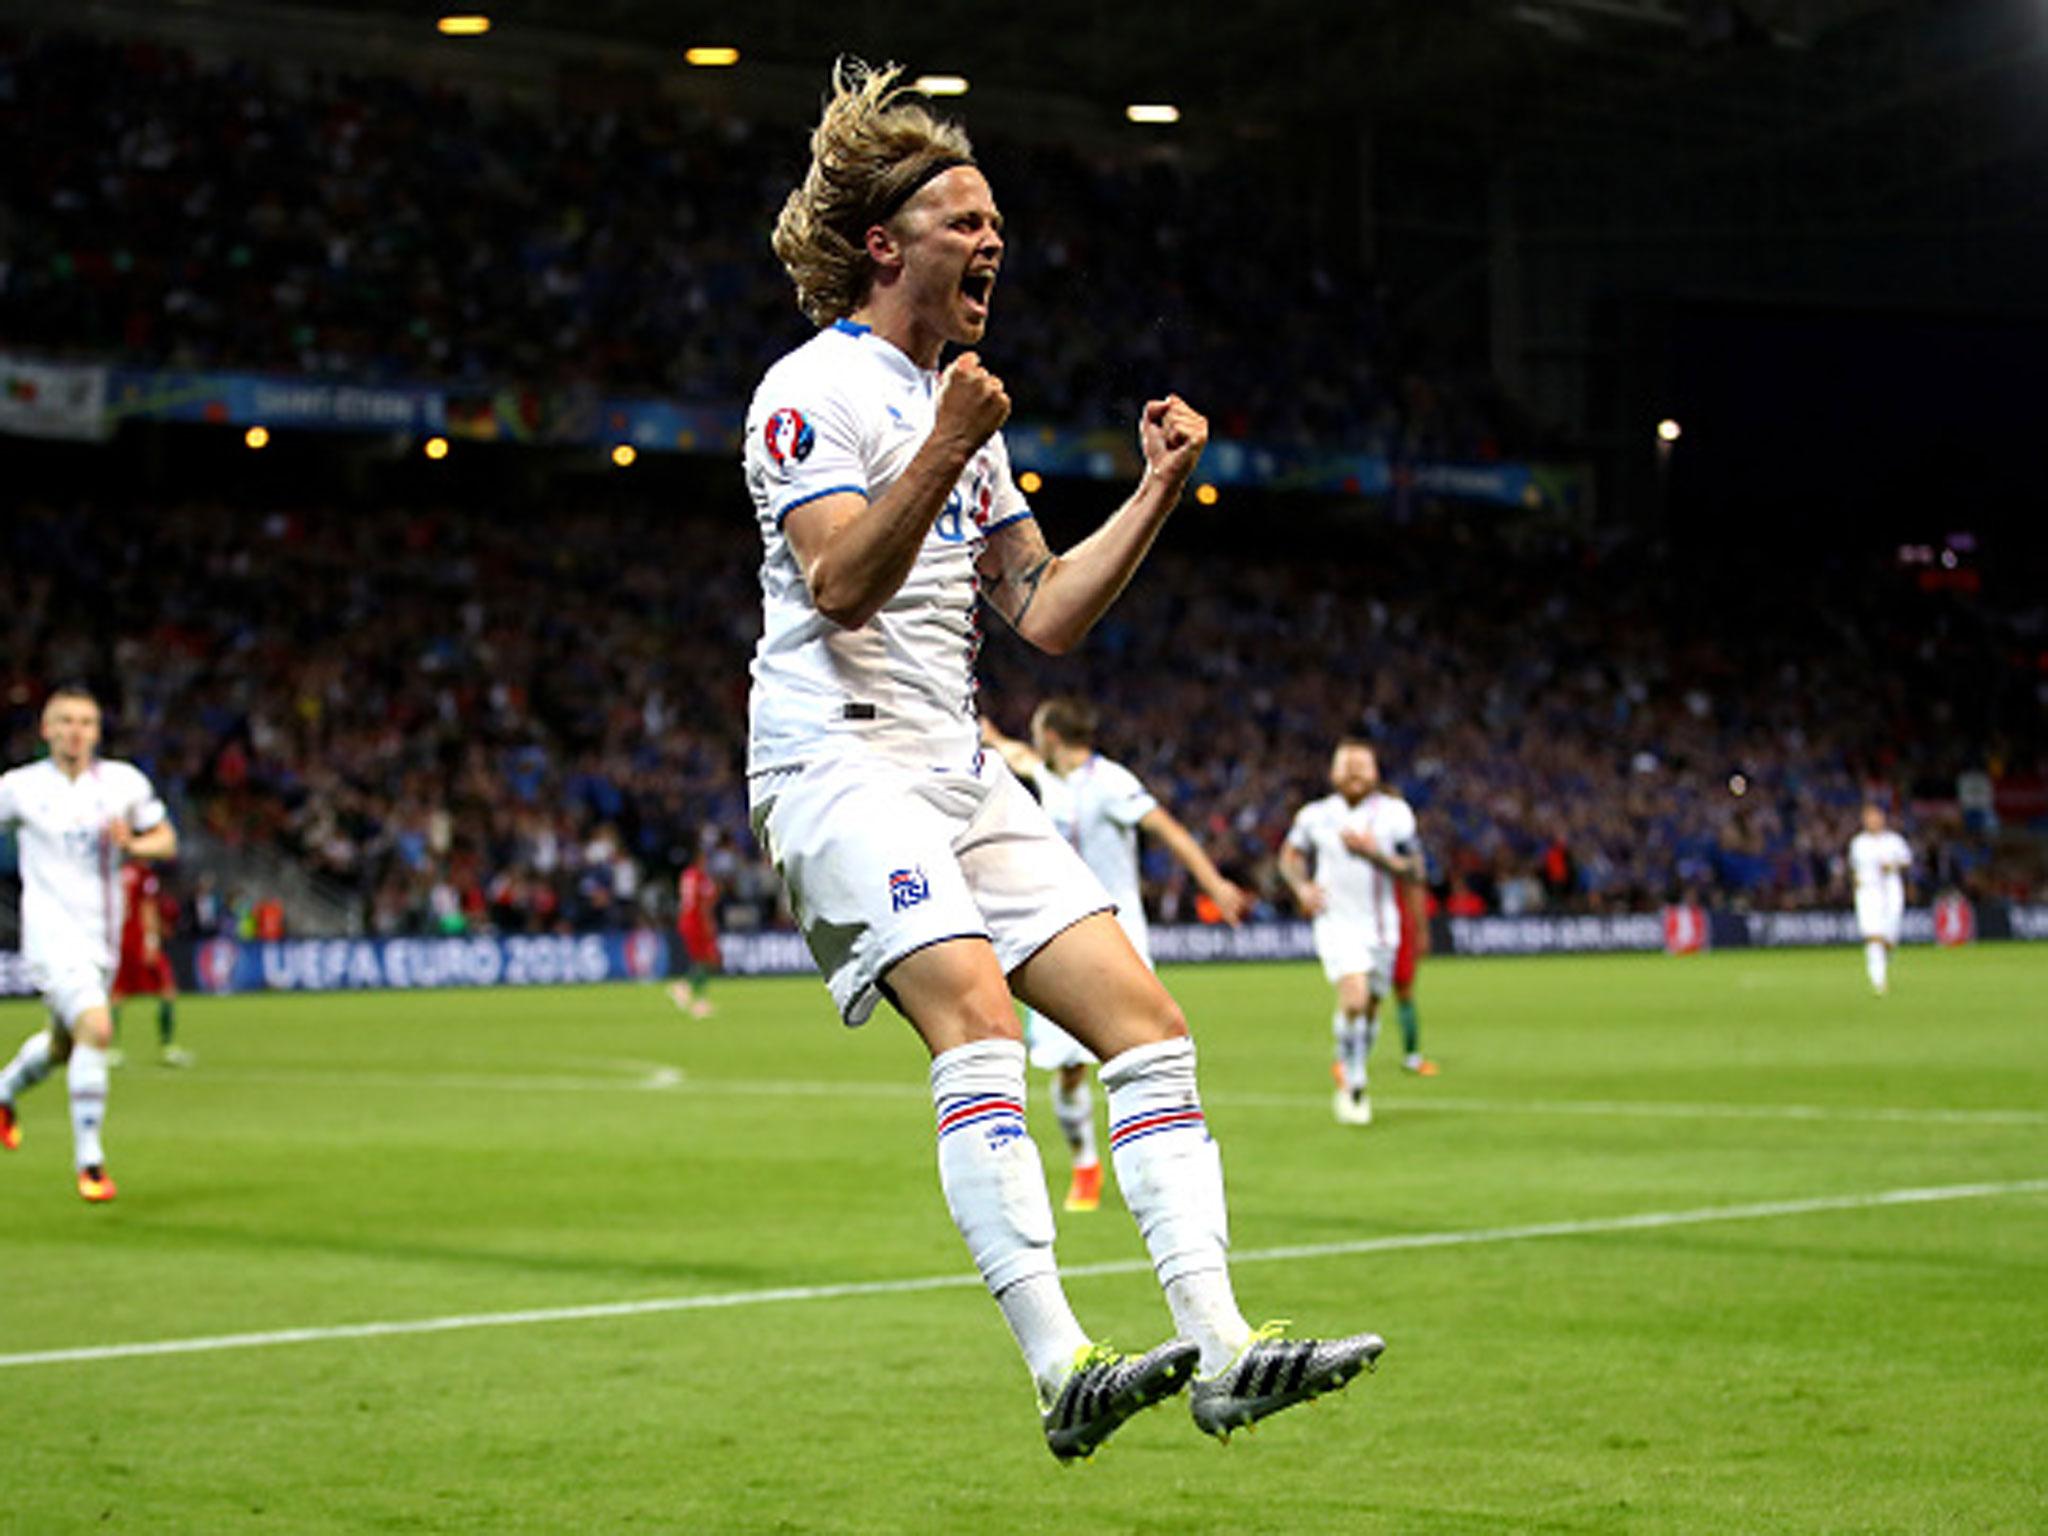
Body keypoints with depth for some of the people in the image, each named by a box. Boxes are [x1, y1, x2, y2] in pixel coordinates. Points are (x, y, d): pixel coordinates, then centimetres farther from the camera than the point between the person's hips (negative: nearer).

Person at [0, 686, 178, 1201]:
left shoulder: (125, 782, 2)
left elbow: (166, 839, 10)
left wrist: (133, 844, -10)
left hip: (101, 936, 5)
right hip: (51, 932, -5)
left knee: (63, 1045, 19)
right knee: (96, 1028, -24)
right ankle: (89, 1160, -15)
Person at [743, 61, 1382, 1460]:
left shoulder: (964, 412, 21)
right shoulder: (817, 389, -5)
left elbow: (1046, 616, 16)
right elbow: (840, 587, -18)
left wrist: (1159, 493, 9)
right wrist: (945, 453, -27)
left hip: (960, 769, 9)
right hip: (839, 755, -9)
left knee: (1147, 1020, -2)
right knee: (977, 1016, -28)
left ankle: (1219, 1348, -6)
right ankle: (1062, 1367, -34)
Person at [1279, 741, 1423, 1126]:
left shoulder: (1394, 813, -1)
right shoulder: (1316, 815, 1)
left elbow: (1414, 871, -1)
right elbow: (1290, 855, 18)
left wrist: (1375, 853, -17)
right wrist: (1303, 886, -2)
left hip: (1381, 927, 2)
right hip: (1337, 923, -2)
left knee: (1370, 1008, 9)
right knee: (1354, 1000, -21)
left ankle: (1352, 1081, 32)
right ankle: (1353, 1085, -9)